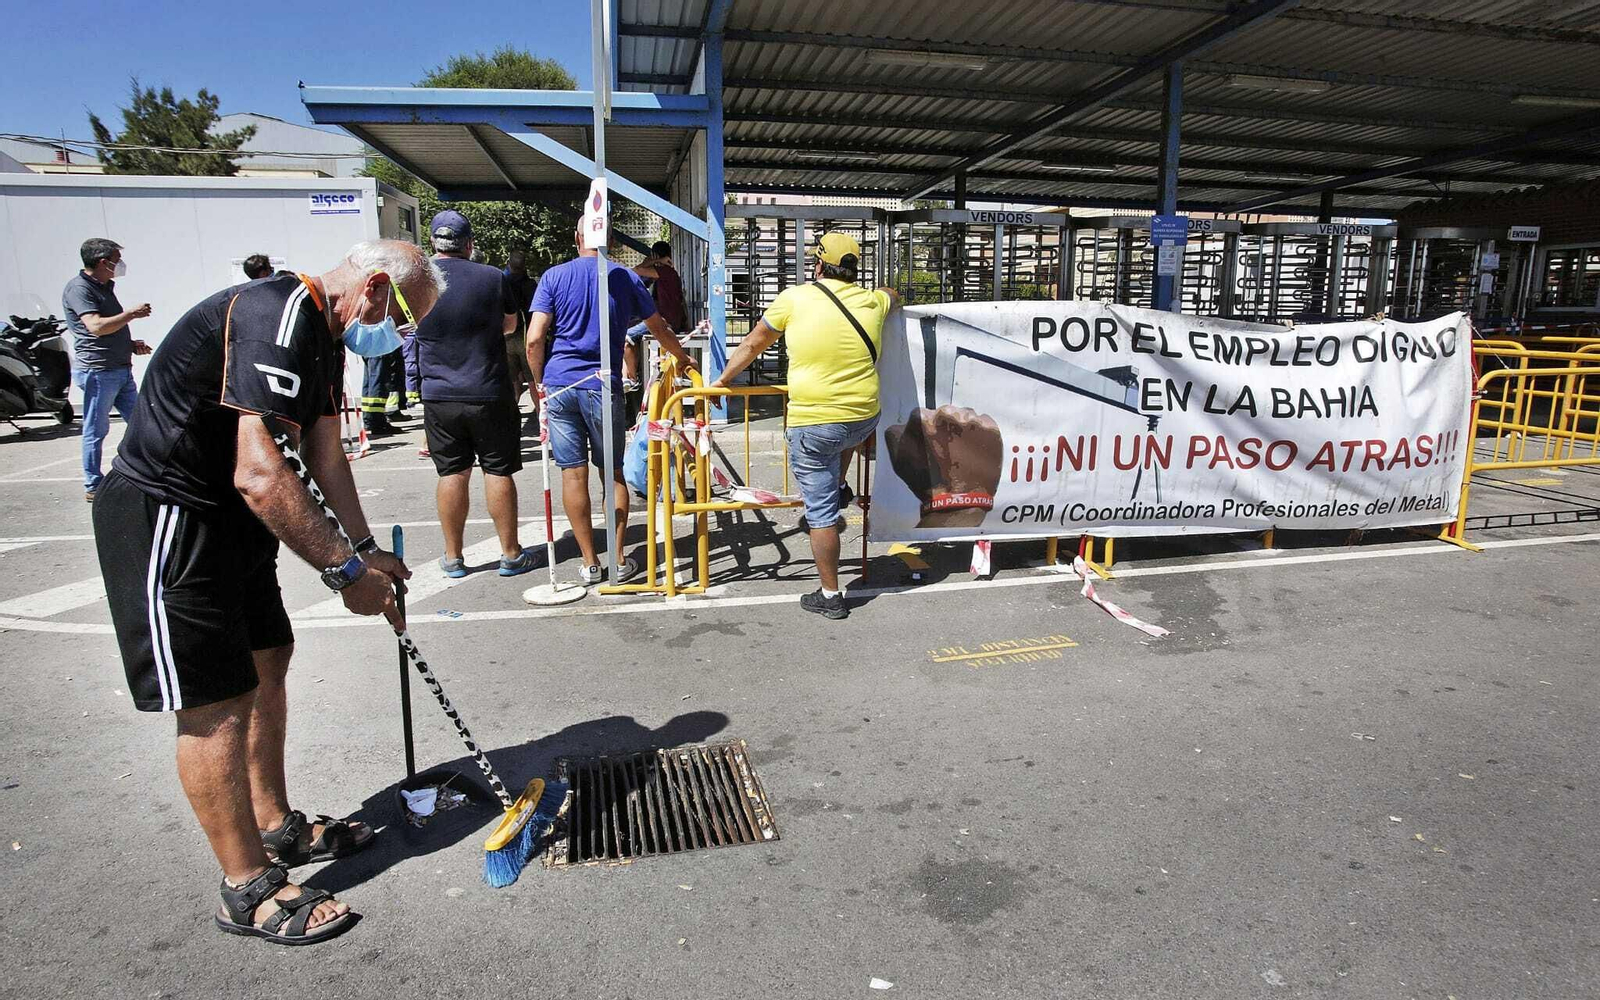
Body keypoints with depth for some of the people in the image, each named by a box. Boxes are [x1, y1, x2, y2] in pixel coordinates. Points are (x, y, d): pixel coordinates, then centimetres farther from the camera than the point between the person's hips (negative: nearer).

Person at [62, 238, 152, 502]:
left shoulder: (105, 287, 18)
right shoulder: (78, 288, -11)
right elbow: (96, 326, -24)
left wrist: (131, 344, 12)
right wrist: (132, 313, -16)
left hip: (121, 369, 9)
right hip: (97, 371, -9)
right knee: (96, 431, -1)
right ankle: (93, 487, 8)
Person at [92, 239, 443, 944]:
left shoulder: (324, 336, 9)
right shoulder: (277, 320, -25)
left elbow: (325, 454, 13)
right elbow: (260, 476, -32)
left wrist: (366, 551, 7)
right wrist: (345, 570, -25)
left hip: (229, 516, 11)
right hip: (165, 516, -11)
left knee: (267, 664, 16)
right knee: (216, 703, -5)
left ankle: (276, 829, 32)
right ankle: (248, 890, 8)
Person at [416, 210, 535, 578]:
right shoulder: (492, 277, -5)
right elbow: (510, 325, 10)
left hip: (439, 396, 2)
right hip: (489, 395, -2)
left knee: (452, 474, 9)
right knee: (498, 472, 6)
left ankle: (453, 557, 19)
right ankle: (511, 554, 13)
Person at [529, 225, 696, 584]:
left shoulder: (554, 276, 3)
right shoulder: (626, 278, 6)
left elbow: (534, 340, -5)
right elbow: (660, 330, 16)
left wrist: (539, 384, 9)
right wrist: (682, 359, 34)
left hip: (558, 384, 0)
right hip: (603, 387, 0)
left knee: (573, 474, 5)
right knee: (613, 474, 10)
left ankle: (590, 563, 12)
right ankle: (618, 561, 13)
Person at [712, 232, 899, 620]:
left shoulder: (794, 298, -3)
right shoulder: (872, 302, 6)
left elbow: (753, 344, 8)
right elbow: (893, 295, 32)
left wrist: (723, 380, 22)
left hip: (812, 424, -4)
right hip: (865, 420, 4)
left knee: (820, 513, 6)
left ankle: (830, 596, 16)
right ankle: (837, 492, 41)